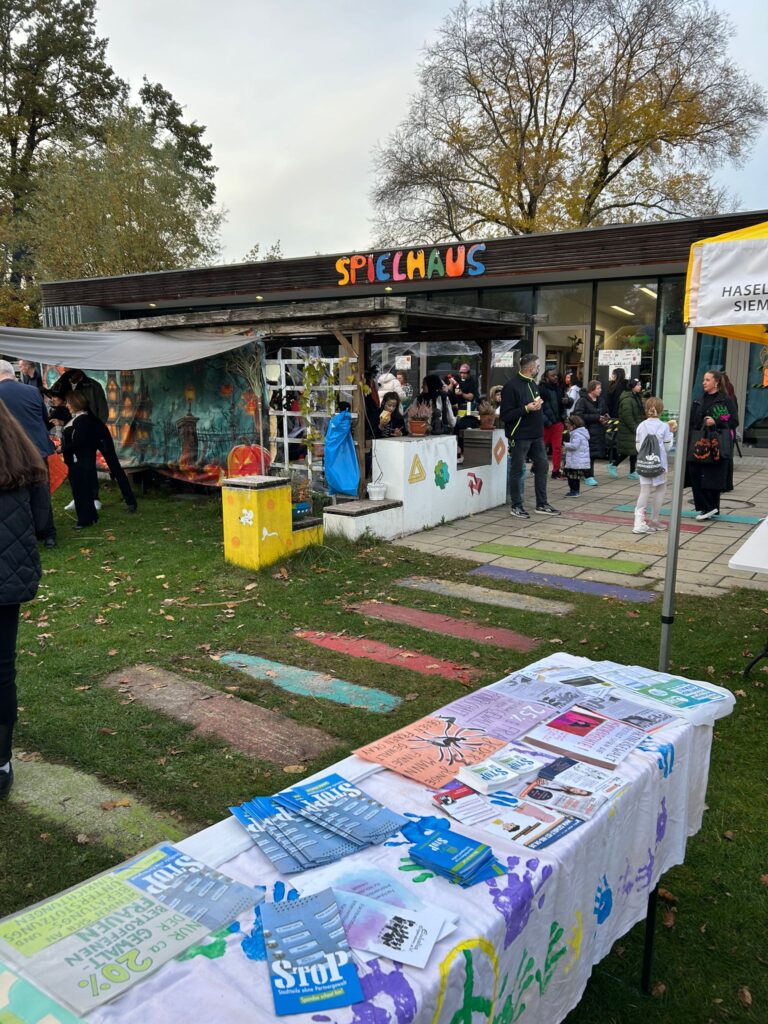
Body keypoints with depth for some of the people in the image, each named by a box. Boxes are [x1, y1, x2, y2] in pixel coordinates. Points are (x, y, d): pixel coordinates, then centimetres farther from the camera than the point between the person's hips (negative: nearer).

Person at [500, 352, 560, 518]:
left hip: (536, 435, 8)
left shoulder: (532, 383, 13)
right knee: (517, 471, 3)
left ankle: (542, 504, 21)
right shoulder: (511, 386, -14)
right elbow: (505, 415, -19)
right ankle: (515, 506, 14)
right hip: (519, 436, -8)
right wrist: (526, 409, -25)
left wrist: (538, 404, 11)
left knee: (542, 467, 10)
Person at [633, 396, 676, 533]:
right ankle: (654, 520, 19)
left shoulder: (641, 426, 1)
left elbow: (637, 447, 7)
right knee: (660, 490, 14)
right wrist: (671, 432, 7)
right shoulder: (664, 426, -6)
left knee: (645, 491, 3)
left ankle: (639, 522, -10)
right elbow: (667, 447, -3)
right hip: (659, 463, -3)